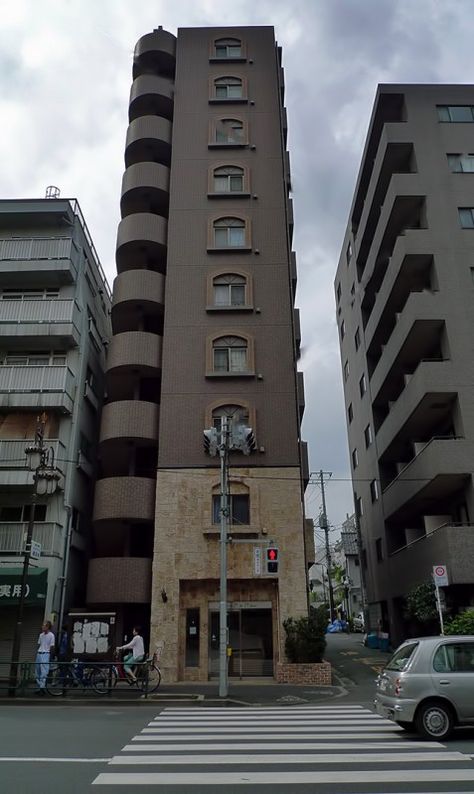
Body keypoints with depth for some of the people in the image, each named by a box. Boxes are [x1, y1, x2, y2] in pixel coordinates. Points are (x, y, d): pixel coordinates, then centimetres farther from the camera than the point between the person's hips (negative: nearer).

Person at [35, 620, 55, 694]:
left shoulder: (51, 635, -8)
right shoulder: (41, 635, 12)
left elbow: (52, 646, -7)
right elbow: (39, 644, 18)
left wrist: (49, 655, -8)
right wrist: (37, 652, 12)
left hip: (45, 654, -8)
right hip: (39, 654, 8)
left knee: (43, 672, -10)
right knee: (38, 672, 10)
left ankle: (42, 688, -9)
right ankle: (39, 687, 17)